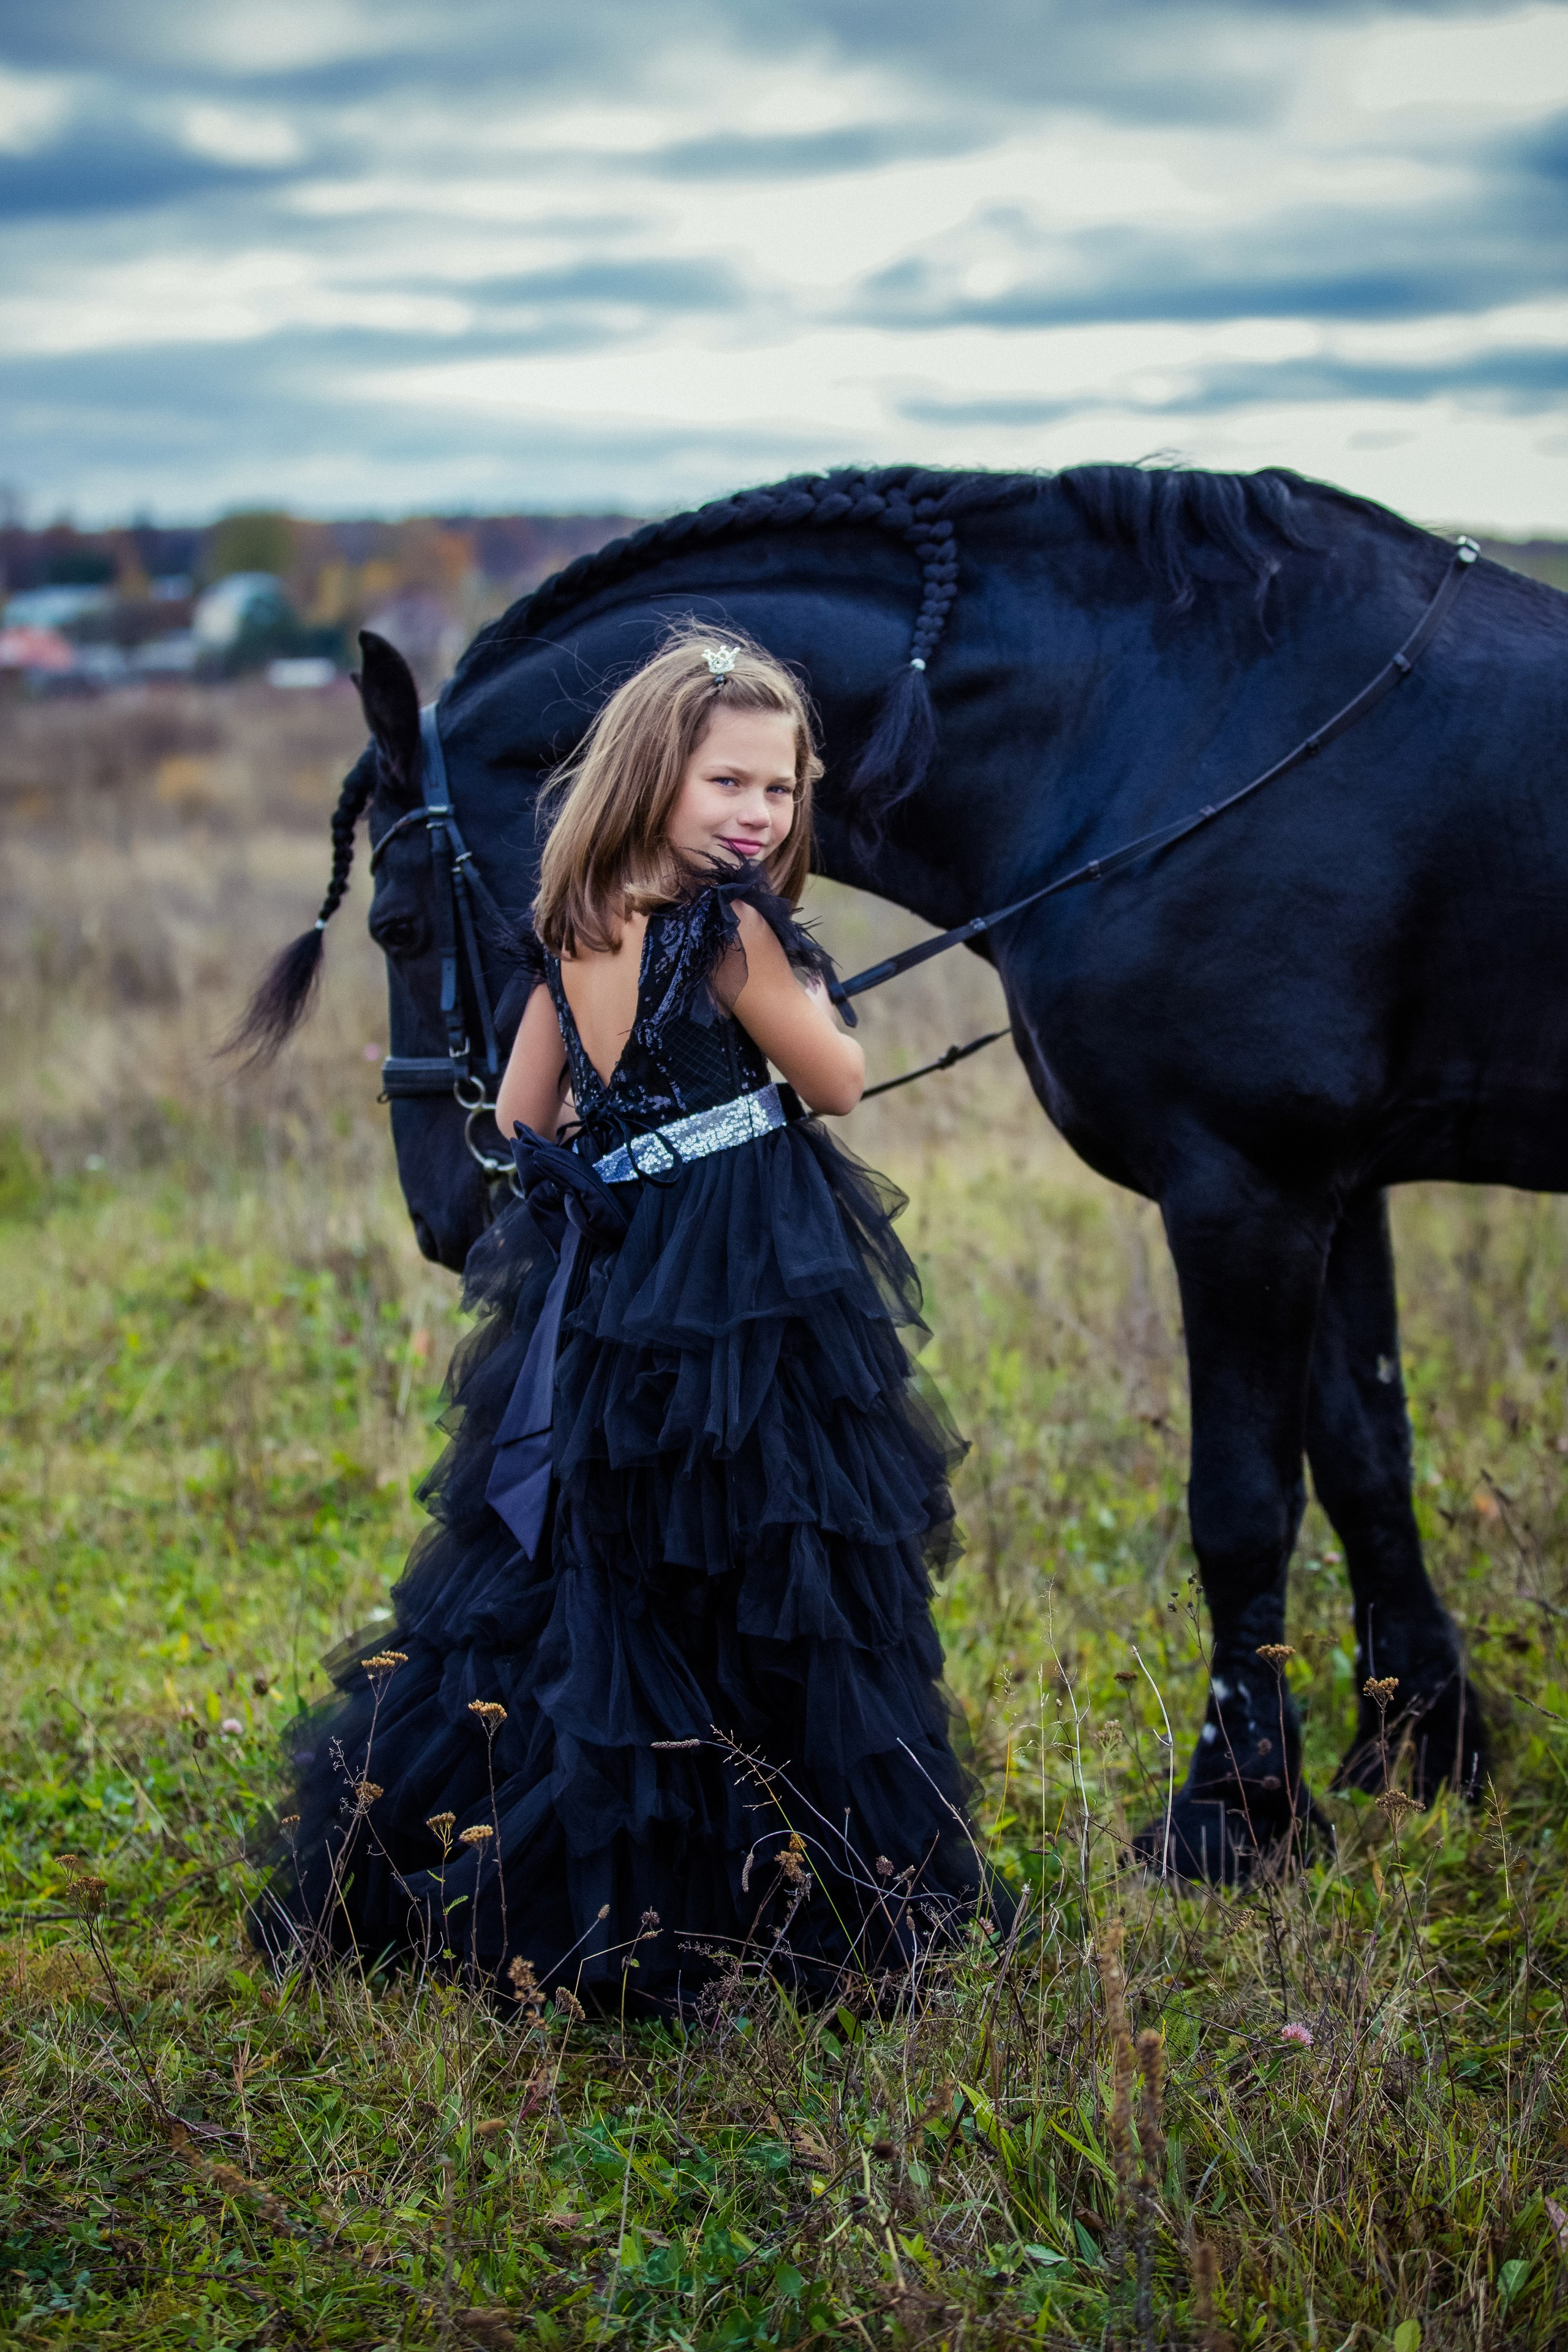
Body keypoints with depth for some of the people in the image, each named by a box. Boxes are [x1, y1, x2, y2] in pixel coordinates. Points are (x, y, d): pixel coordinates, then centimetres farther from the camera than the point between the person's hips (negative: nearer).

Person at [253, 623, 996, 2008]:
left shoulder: (575, 933, 5)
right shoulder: (732, 929, -17)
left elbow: (520, 1118, 12)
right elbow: (838, 1083, -6)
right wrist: (799, 981, 8)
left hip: (595, 1286, 8)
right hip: (749, 1295, -7)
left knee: (566, 1573, 16)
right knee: (775, 1585, 2)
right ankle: (813, 1898, 10)